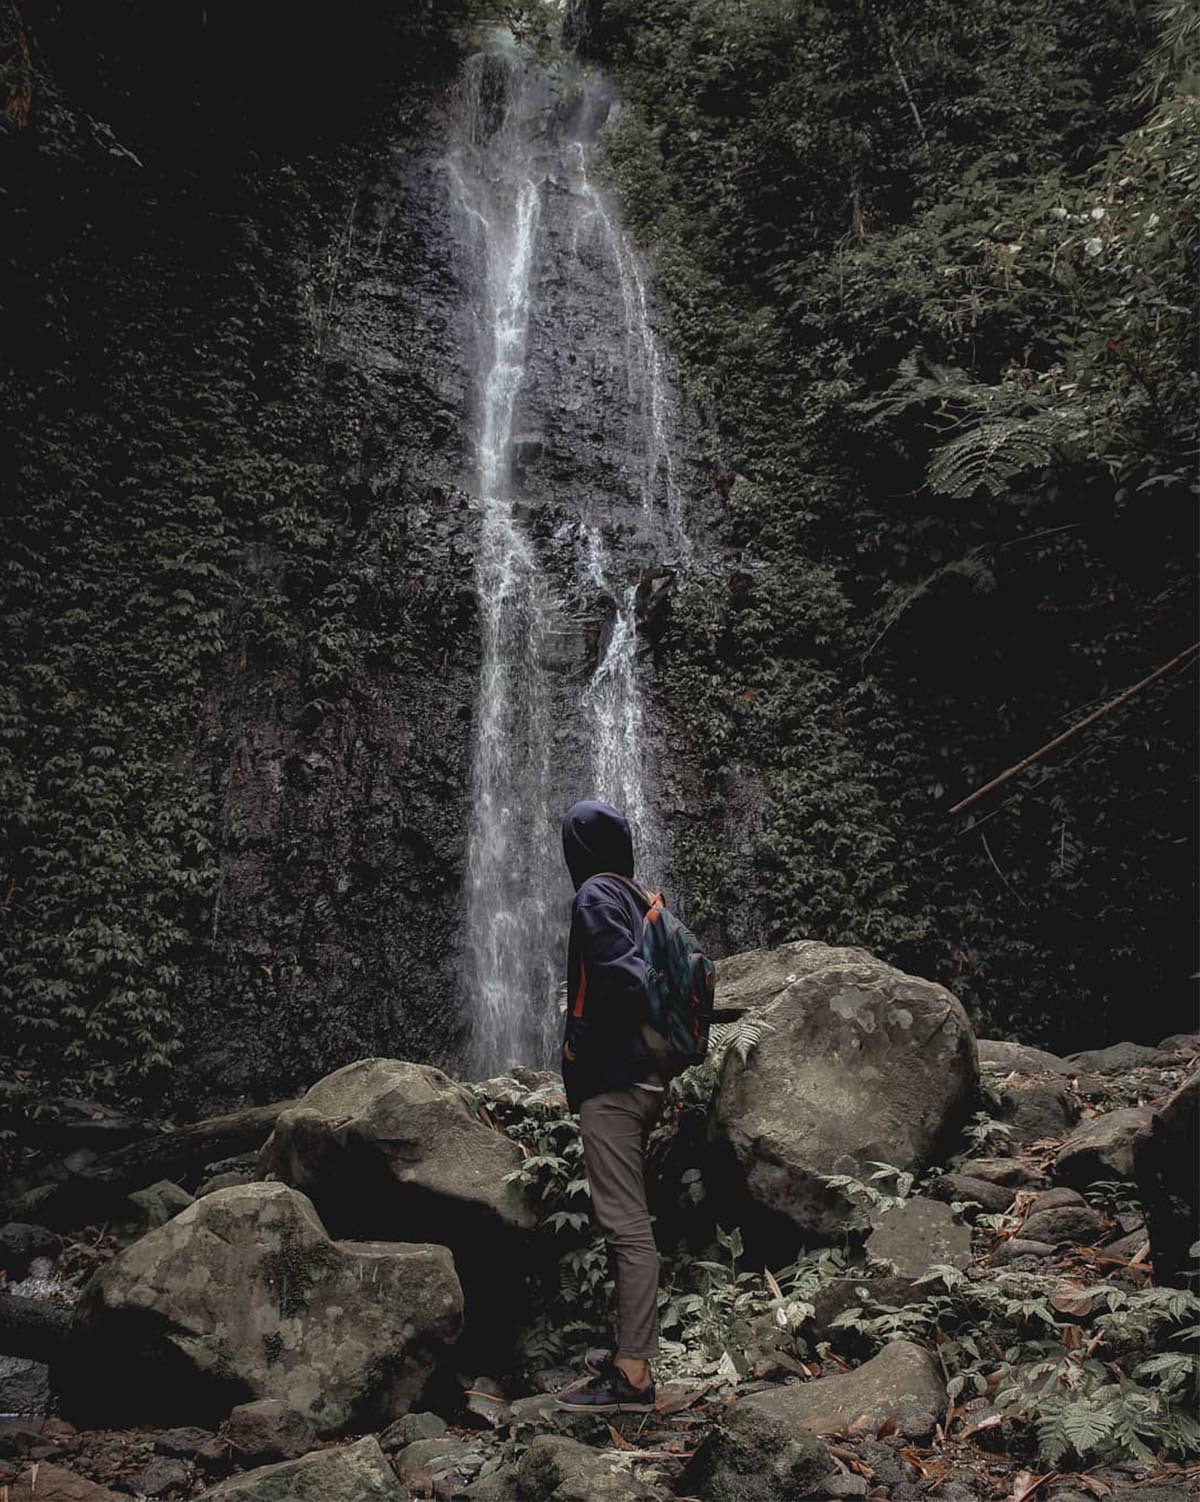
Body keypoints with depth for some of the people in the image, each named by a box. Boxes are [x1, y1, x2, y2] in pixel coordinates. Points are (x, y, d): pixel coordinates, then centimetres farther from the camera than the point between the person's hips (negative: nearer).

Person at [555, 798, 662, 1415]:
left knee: (626, 1226, -8)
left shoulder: (596, 895, -9)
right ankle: (631, 1358, 25)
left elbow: (624, 976, -23)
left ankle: (632, 1376, -5)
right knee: (630, 1224, 15)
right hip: (644, 1078, 10)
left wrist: (585, 1040, -9)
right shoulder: (639, 899, 16)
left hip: (609, 1082, -10)